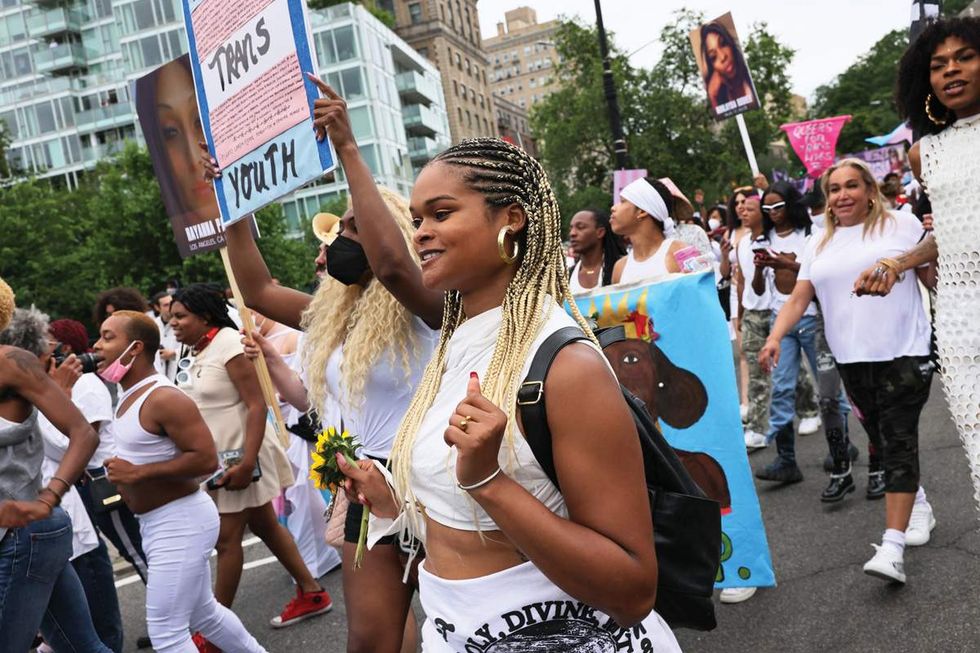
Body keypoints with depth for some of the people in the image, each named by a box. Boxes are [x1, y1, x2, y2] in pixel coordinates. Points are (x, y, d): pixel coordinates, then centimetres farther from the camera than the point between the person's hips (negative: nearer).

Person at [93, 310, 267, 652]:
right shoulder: (129, 395, 9)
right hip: (157, 521, 10)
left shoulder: (164, 398, -22)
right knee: (202, 612, 23)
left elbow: (206, 458, -28)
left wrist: (138, 473, -25)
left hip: (180, 522, -10)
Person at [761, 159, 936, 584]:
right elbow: (799, 298, 5)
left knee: (899, 442, -8)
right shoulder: (819, 245, 12)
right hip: (852, 361, 4)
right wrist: (775, 337, -8)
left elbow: (934, 276, 7)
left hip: (903, 353, -4)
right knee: (882, 439, 13)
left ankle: (892, 546, -12)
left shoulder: (901, 224, 2)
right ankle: (916, 500, 39)